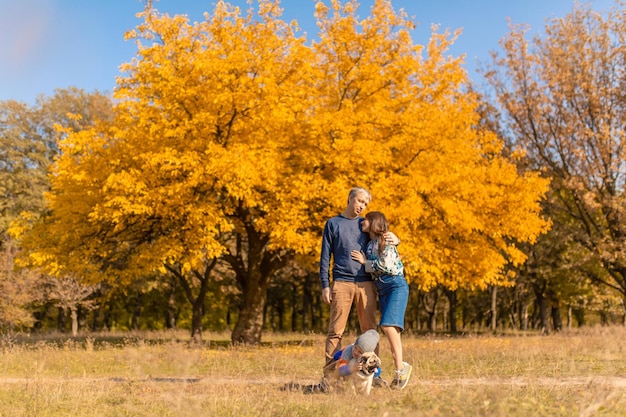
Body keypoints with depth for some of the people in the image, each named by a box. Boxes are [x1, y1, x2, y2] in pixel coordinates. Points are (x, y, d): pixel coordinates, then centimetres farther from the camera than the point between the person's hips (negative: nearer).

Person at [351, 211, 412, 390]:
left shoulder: (385, 240, -5)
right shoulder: (369, 244, 17)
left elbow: (387, 265, -15)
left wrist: (365, 262, -4)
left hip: (396, 286, -8)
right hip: (381, 289, 8)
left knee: (388, 325, -21)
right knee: (390, 329, 2)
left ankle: (400, 367, -18)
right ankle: (400, 369, 2)